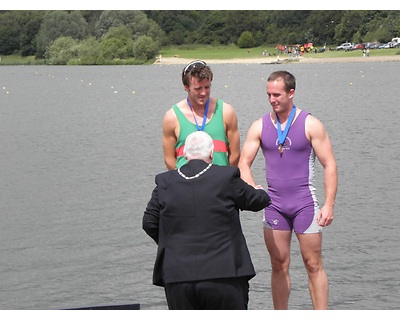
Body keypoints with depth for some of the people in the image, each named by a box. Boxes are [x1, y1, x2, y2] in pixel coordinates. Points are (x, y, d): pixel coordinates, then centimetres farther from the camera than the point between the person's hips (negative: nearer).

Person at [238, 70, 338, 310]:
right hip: (274, 204, 3)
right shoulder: (260, 126, 4)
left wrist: (329, 205, -12)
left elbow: (330, 165, -4)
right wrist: (254, 191, -13)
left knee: (313, 265, -1)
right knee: (279, 265, 8)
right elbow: (244, 163, 6)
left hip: (305, 202, -3)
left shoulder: (310, 124, -5)